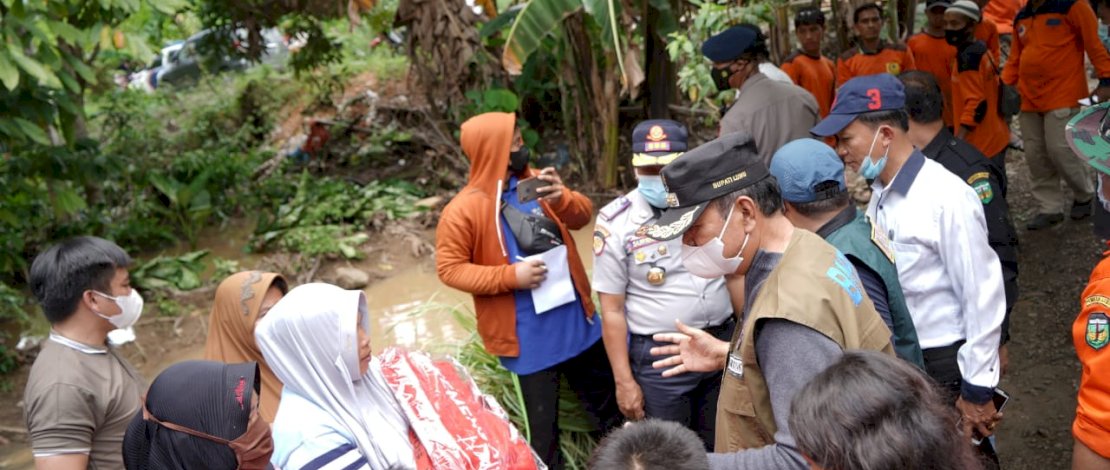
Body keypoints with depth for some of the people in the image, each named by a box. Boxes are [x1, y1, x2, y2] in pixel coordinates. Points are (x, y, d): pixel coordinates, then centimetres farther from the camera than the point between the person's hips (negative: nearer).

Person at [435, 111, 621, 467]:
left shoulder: (534, 181, 0)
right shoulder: (463, 210, -16)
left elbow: (583, 215, 3)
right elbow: (449, 268, -15)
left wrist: (562, 198, -20)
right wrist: (510, 276, -24)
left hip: (577, 320, 6)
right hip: (529, 337, -6)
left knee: (609, 400, 25)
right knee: (543, 425, 12)